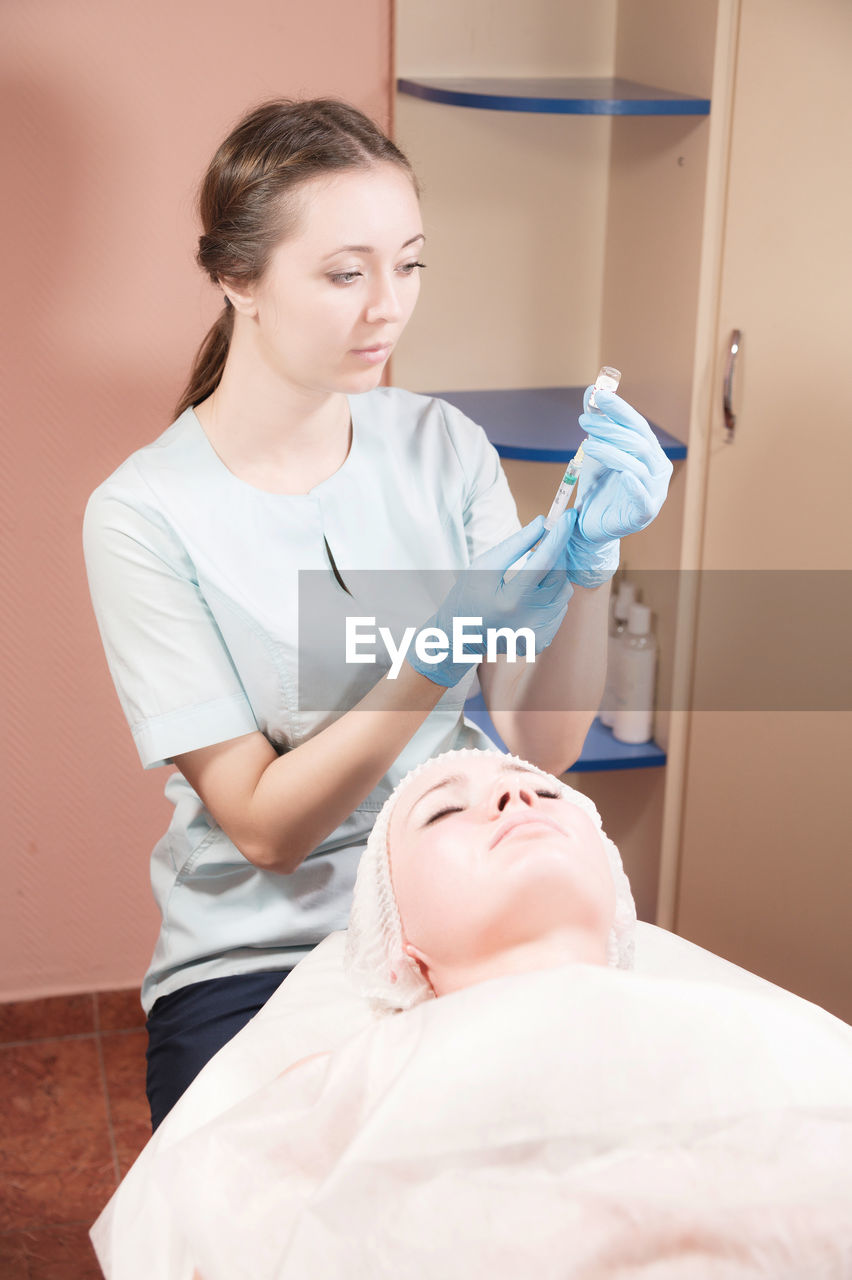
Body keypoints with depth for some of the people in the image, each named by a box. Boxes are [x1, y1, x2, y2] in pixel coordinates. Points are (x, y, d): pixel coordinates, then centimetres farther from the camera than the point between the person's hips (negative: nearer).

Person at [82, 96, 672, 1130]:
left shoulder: (442, 445, 0)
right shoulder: (145, 513, -11)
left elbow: (545, 747, -3)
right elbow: (263, 827, -13)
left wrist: (591, 561, -20)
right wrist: (439, 654, -25)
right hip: (255, 960, -3)